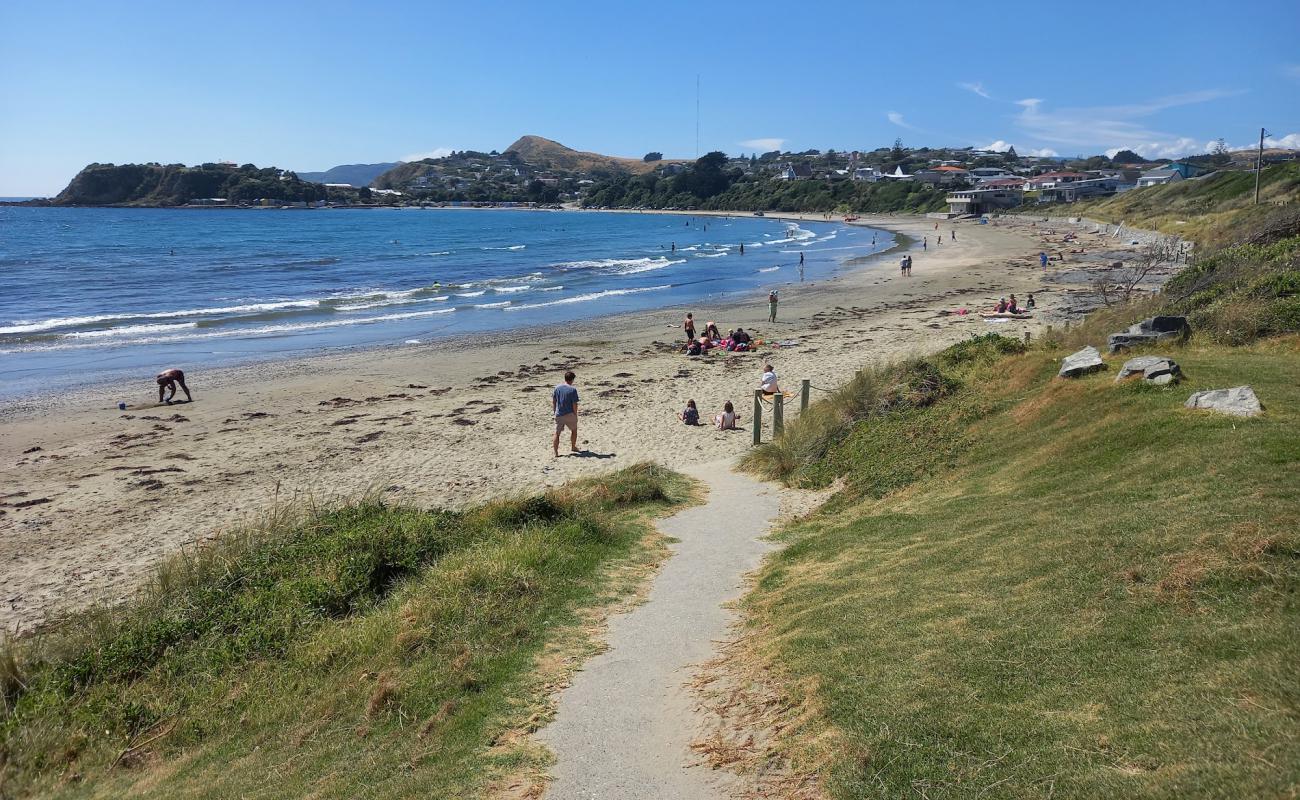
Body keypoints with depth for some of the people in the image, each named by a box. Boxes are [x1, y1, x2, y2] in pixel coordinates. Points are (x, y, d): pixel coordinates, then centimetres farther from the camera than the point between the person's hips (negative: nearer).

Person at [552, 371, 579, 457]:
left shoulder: (557, 388, 1)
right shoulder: (572, 390, -12)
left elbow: (553, 402, 6)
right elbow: (574, 405, -12)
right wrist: (575, 415, 0)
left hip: (558, 415, 3)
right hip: (569, 414, -3)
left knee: (557, 433, 8)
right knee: (574, 430, 22)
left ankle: (556, 453, 4)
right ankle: (573, 447, 33)